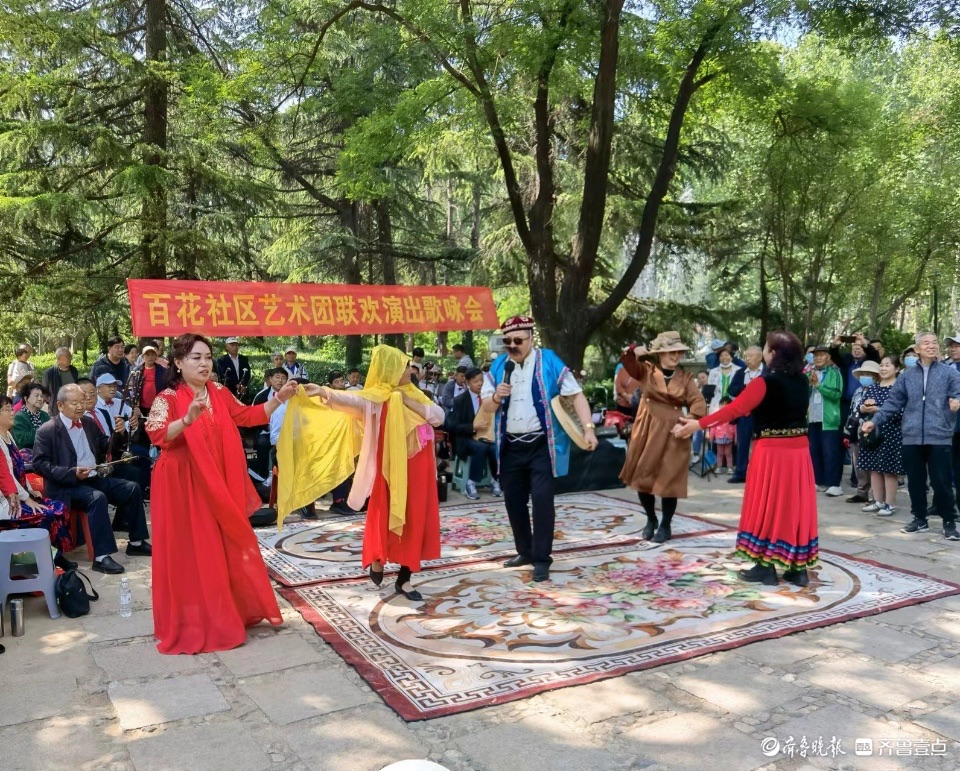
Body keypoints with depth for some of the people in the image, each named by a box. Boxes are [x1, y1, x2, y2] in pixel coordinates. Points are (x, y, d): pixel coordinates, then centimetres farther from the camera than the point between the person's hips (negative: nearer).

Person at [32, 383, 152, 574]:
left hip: (96, 478, 7)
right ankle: (101, 557, -31)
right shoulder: (47, 430, -7)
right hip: (66, 485, -7)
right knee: (97, 498, -33)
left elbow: (106, 450, 20)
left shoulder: (89, 422, 13)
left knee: (131, 488, -7)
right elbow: (39, 464, -13)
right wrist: (72, 473, -24)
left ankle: (136, 543, 5)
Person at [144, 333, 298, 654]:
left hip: (219, 484, 6)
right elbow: (156, 435, -25)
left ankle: (224, 615, 28)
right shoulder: (167, 398, -11)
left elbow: (247, 416, 12)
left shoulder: (220, 393, 6)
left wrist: (278, 398, 1)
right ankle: (192, 624, 14)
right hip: (184, 488, -6)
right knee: (190, 554, 1)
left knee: (225, 549, 12)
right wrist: (187, 420, -42)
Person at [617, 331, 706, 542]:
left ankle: (665, 526, 19)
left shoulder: (685, 377, 2)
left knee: (669, 481, 2)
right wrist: (634, 351, -34)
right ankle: (651, 520, 31)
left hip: (673, 434, -1)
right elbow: (627, 362, -13)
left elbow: (698, 402, -7)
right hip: (646, 431, 1)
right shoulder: (646, 370, 2)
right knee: (642, 477, 8)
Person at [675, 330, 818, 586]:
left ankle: (766, 567, 10)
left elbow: (734, 409, -16)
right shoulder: (801, 381, 6)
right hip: (798, 449, 6)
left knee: (767, 505, 4)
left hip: (772, 450, -6)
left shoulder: (766, 382, -14)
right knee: (796, 506, 9)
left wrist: (698, 424, -11)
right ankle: (798, 568, 14)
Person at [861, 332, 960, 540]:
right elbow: (893, 402, 11)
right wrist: (875, 421, 4)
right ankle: (920, 518, 24)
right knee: (915, 481, 10)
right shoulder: (907, 375, 11)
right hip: (912, 437, 3)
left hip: (939, 437, -3)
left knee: (941, 482, 0)